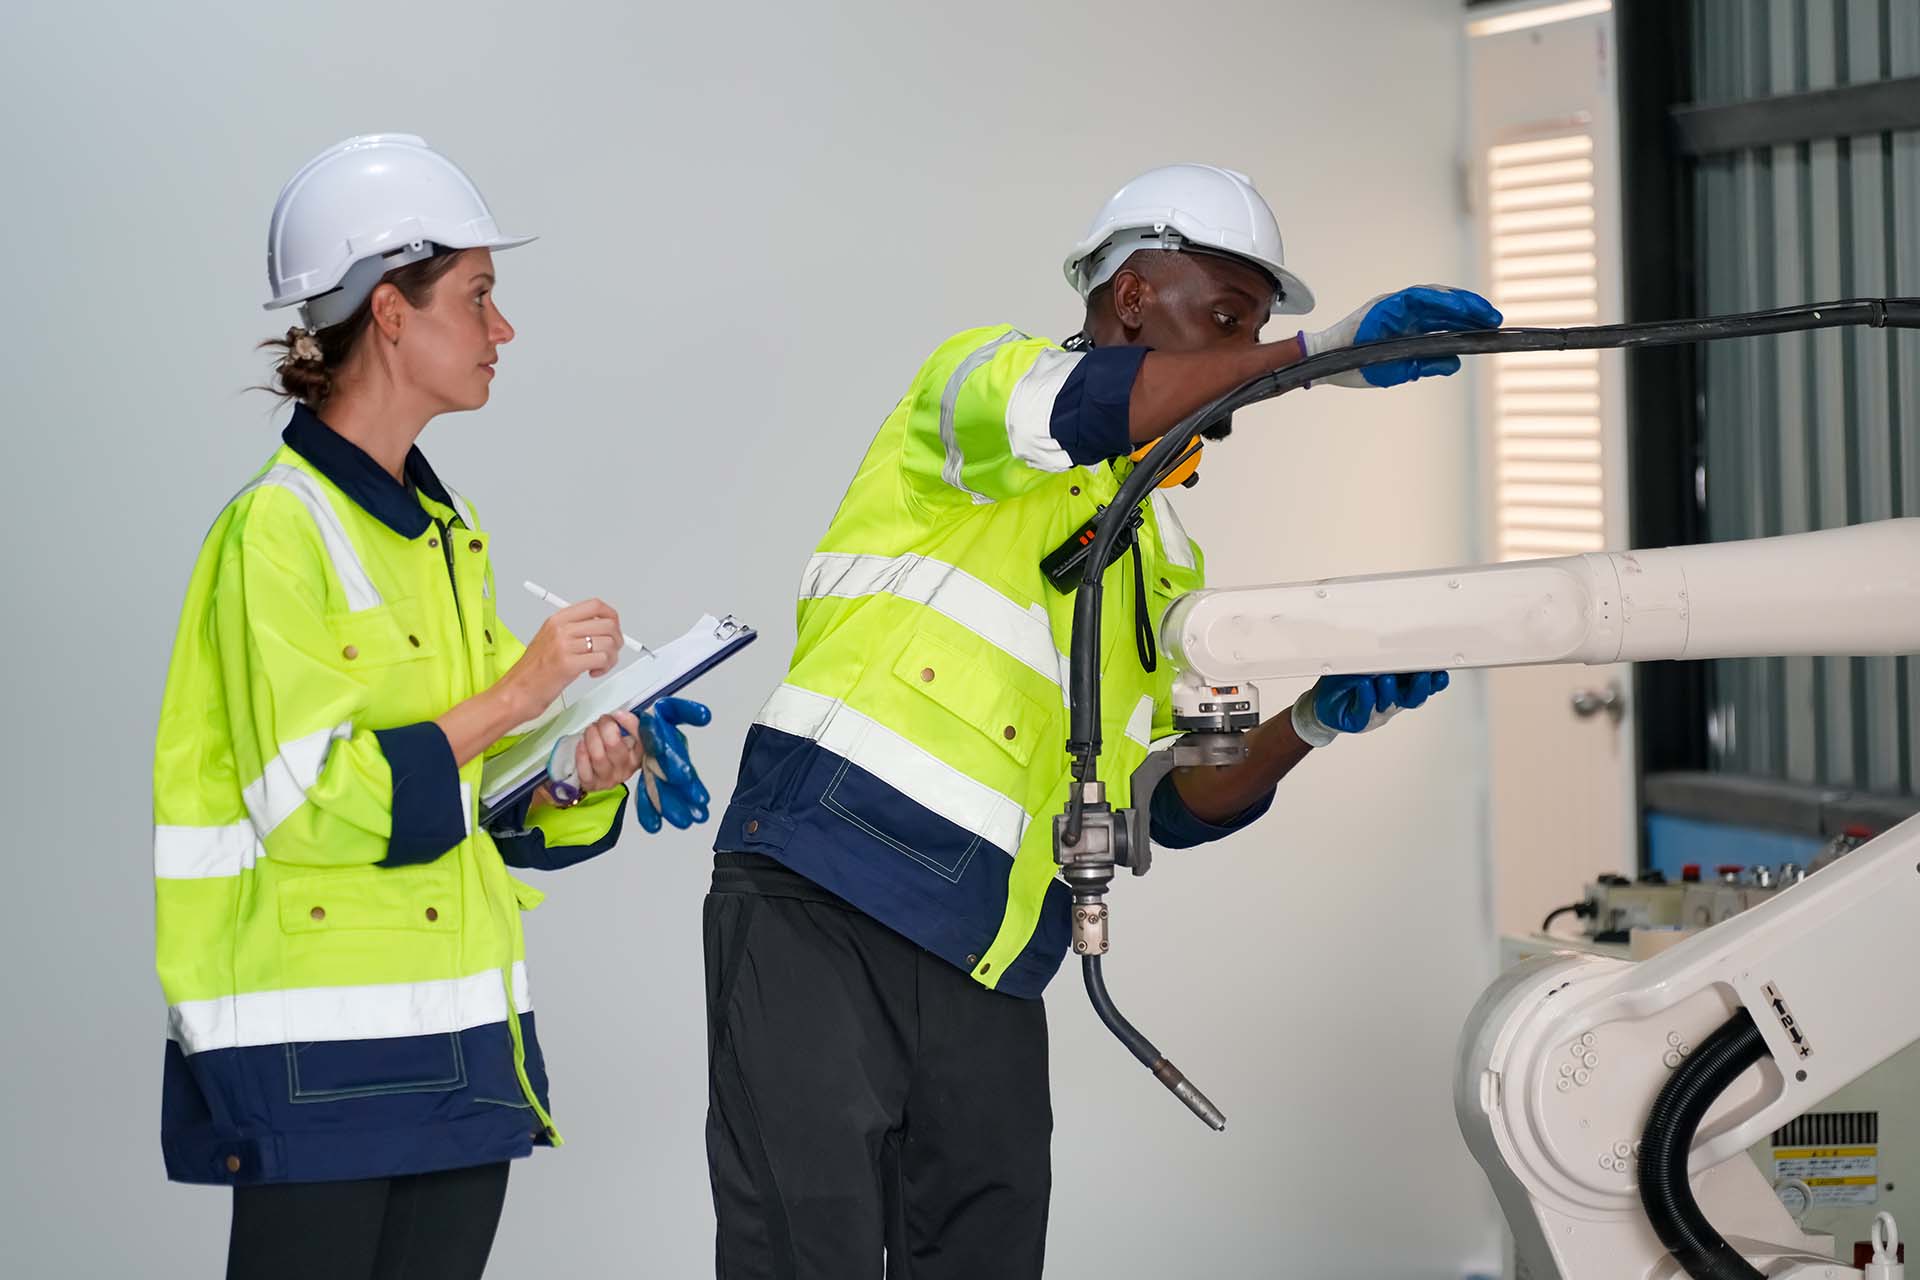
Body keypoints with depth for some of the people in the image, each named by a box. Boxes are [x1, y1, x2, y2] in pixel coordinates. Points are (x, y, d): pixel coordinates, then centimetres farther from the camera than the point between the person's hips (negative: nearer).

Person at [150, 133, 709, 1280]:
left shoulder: (446, 526, 16)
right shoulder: (281, 528, -10)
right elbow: (315, 804, -18)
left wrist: (586, 767, 0)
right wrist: (520, 694, -15)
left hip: (459, 1036, 8)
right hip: (314, 1048, -8)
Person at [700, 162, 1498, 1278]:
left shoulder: (1171, 565, 23)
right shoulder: (974, 376, 2)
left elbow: (1172, 801, 17)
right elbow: (1058, 410, -24)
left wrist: (1308, 726, -2)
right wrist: (1325, 352, -32)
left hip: (990, 977, 7)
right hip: (820, 911, -7)